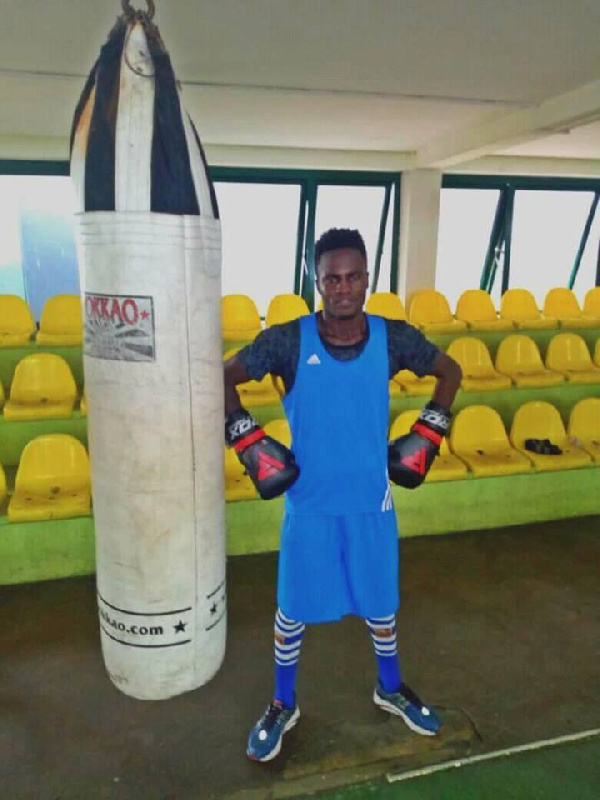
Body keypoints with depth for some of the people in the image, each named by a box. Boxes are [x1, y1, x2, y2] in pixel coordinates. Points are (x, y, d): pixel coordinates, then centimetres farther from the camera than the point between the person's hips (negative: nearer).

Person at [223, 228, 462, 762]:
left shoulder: (394, 338, -10)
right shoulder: (288, 341, -16)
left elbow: (450, 371, 7)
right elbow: (221, 380, -5)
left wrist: (427, 435, 0)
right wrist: (250, 442, -12)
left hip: (371, 501, 2)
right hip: (309, 503, -1)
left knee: (381, 604, 20)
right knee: (293, 609, 14)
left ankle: (391, 689, 49)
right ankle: (283, 705, 40)